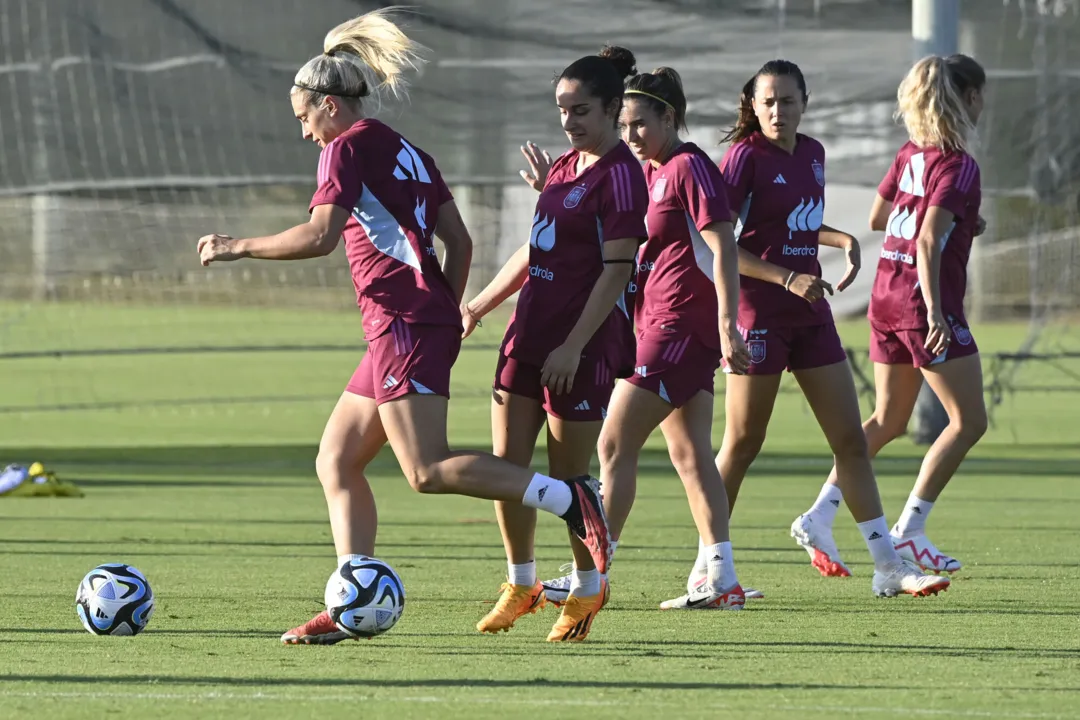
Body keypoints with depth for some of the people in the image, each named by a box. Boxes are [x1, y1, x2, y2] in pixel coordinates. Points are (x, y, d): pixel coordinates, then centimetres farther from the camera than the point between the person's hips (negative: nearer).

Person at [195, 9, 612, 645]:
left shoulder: (348, 147, -5)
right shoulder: (410, 154, 20)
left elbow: (319, 236, -17)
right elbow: (460, 241, 17)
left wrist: (237, 247, -7)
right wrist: (448, 315, 19)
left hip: (404, 324, -10)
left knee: (428, 470, -14)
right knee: (336, 463, 8)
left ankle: (572, 498, -18)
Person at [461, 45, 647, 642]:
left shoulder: (619, 176, -12)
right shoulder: (565, 166, 14)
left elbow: (617, 268, -17)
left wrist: (574, 346, -21)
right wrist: (481, 304, 27)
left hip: (581, 345, -8)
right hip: (529, 332, 8)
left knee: (568, 477, 0)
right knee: (506, 463, 6)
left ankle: (588, 588, 18)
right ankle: (521, 583, 20)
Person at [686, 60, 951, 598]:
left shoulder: (812, 154, 10)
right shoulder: (745, 157, -11)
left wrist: (844, 240, 7)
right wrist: (787, 278, -20)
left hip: (809, 311, 7)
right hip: (759, 309, -7)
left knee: (851, 439, 4)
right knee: (743, 443, 1)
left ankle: (887, 567, 6)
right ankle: (706, 566, 13)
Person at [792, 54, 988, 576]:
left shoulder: (911, 154, 9)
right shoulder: (958, 165, -15)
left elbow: (877, 217, 19)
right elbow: (929, 242, -23)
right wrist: (934, 311, -28)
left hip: (886, 294, 8)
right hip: (923, 299, -8)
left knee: (887, 420, 17)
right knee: (969, 420, -1)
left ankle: (821, 512, 8)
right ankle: (908, 530, -5)